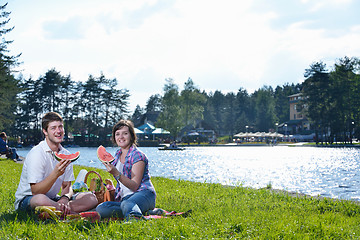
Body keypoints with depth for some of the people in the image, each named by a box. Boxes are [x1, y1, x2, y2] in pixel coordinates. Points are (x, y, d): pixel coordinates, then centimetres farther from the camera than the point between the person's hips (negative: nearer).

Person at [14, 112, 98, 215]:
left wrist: (65, 198, -17)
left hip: (52, 199, 7)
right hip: (26, 200, -7)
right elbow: (35, 192, -22)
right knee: (40, 199, -43)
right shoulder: (36, 153, -17)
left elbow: (67, 186, 8)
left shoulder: (66, 154, 5)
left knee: (91, 198, -10)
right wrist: (55, 174, -36)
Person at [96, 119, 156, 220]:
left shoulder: (138, 155, -6)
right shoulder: (117, 155, 17)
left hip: (143, 194, -7)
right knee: (100, 209, -20)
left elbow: (135, 186, -14)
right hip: (124, 198, 8)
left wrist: (116, 174, -25)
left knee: (126, 204, -41)